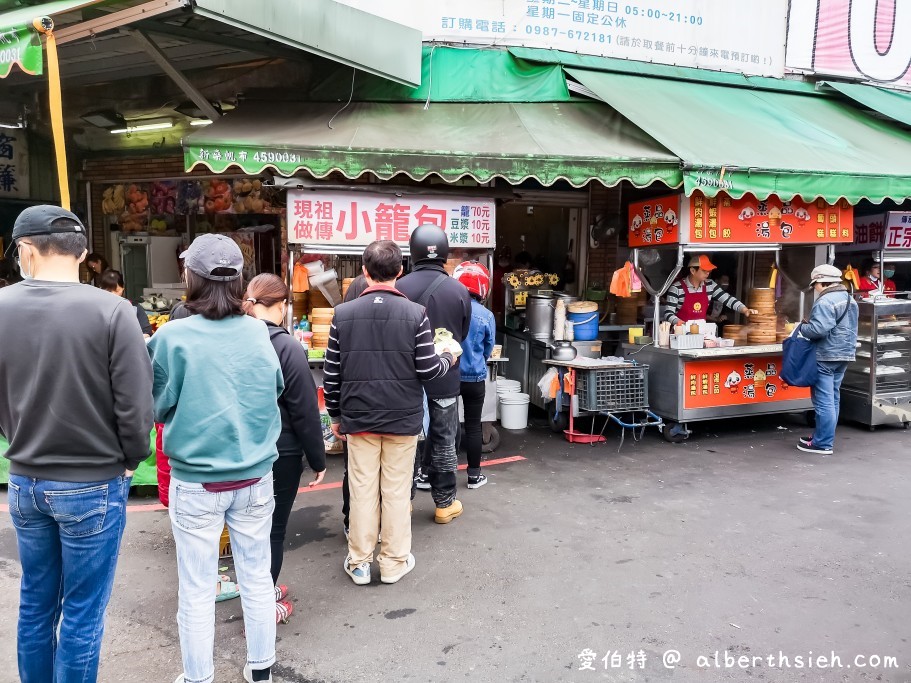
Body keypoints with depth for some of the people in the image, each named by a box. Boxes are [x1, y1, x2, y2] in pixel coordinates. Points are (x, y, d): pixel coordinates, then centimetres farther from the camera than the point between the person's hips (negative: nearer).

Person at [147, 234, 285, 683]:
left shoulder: (171, 338, -14)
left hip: (195, 482, -2)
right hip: (255, 477, 3)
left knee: (196, 590, 12)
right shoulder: (259, 333, -7)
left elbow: (159, 408, -3)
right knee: (257, 578, 17)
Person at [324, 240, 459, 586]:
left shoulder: (343, 314, -3)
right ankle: (394, 562, 20)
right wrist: (449, 355, 12)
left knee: (362, 490, 10)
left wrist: (336, 415, 13)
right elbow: (427, 370, -10)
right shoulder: (415, 313, -10)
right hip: (403, 418, -1)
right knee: (397, 491, 9)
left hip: (358, 418, 2)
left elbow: (331, 373, 1)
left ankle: (359, 563, 21)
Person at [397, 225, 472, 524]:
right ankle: (445, 503, 22)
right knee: (444, 440, 12)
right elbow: (463, 335, 0)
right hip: (445, 378, 0)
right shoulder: (460, 291, -11)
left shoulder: (400, 288, -14)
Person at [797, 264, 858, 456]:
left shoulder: (825, 302, -17)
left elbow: (819, 329, -25)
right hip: (845, 354, 10)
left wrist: (803, 327, -7)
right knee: (833, 399, 16)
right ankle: (825, 436, 25)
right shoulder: (850, 299, 15)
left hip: (826, 356, -10)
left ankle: (823, 444, -1)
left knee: (824, 401, -5)